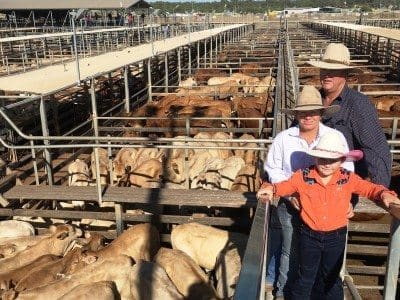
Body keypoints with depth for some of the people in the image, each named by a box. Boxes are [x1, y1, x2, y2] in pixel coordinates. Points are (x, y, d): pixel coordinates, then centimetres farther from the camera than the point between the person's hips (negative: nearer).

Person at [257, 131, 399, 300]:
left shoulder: (348, 179, -6)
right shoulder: (303, 176, -10)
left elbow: (370, 188, 2)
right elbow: (285, 186, -4)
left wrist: (384, 193, -19)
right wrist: (271, 188, -24)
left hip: (335, 237, 1)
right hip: (310, 235, -1)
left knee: (332, 277, 21)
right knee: (306, 277, 16)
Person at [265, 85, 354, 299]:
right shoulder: (283, 138, -6)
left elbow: (346, 172, -4)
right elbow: (273, 169, 0)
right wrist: (289, 195, -11)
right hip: (291, 206, 0)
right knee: (291, 252, 13)